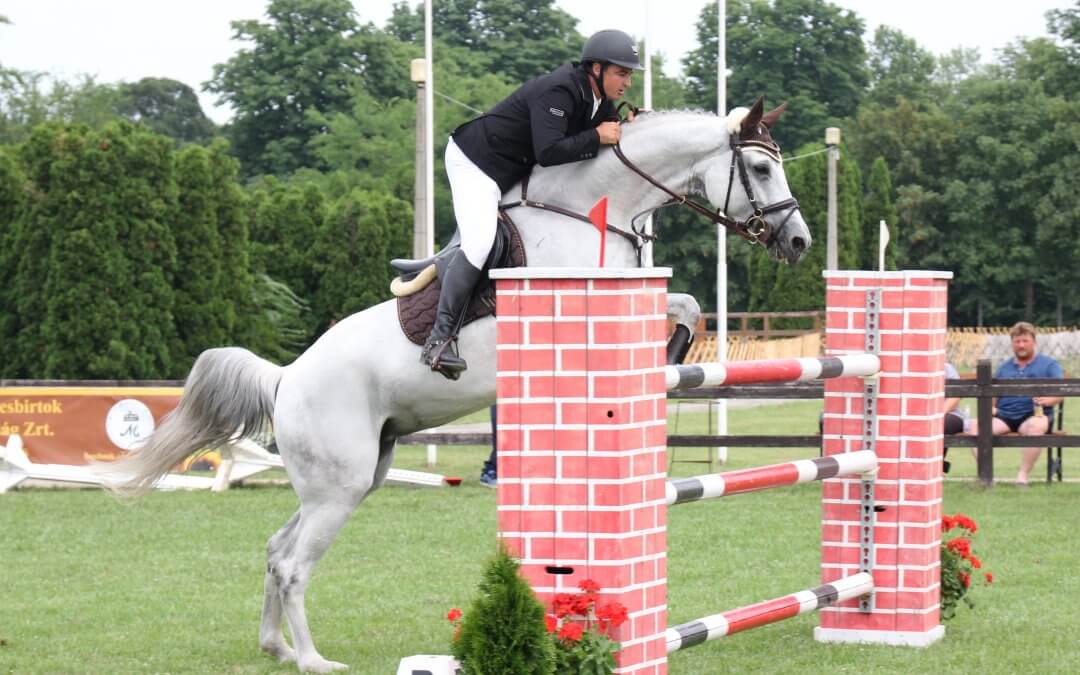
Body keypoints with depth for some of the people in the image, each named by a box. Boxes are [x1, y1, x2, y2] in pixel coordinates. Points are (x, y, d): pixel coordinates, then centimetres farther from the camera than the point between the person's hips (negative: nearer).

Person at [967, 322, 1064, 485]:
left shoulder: (1049, 365, 12)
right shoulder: (1004, 368, 25)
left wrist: (1048, 400, -26)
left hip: (1033, 416, -3)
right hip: (1003, 416, 3)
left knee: (1036, 427, -41)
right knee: (976, 426, -27)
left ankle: (1023, 475, -34)